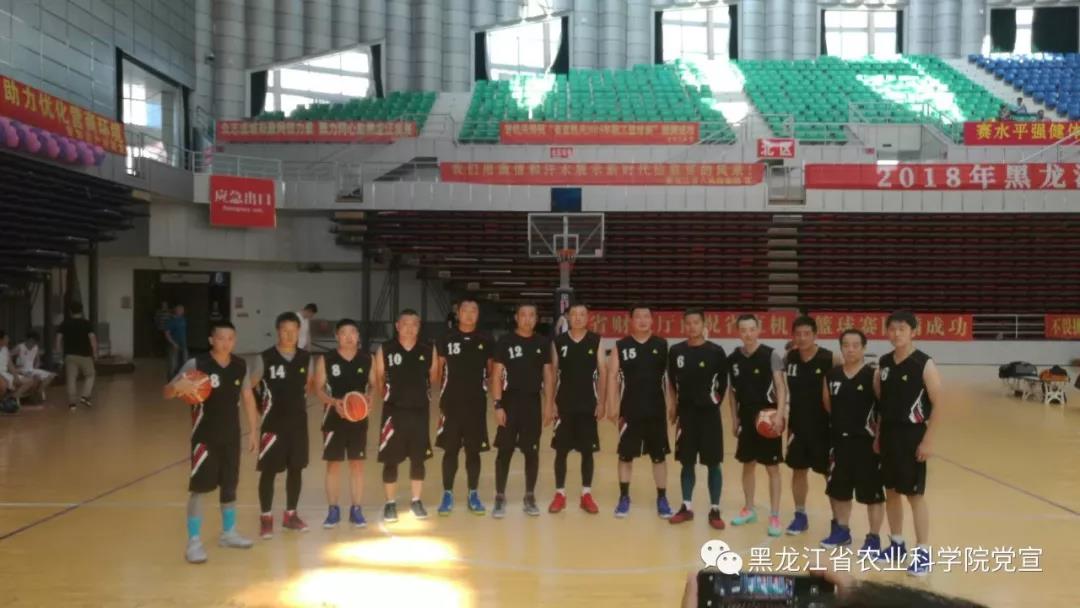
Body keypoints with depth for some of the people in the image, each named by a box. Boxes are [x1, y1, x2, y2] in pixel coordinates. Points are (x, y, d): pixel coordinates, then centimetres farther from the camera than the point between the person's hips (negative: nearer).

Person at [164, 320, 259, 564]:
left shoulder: (240, 366, 0)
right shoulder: (196, 364, -14)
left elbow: (248, 398, 9)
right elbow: (167, 393, -13)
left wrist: (253, 431, 7)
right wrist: (178, 386, -37)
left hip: (231, 436, 5)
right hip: (205, 436, -4)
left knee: (230, 485, 15)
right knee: (199, 488, -3)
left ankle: (229, 533, 31)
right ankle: (194, 542, 7)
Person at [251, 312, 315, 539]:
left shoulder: (305, 358, 3)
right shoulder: (264, 358, -10)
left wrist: (299, 401, 7)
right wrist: (263, 407, -9)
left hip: (299, 421, 4)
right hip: (273, 423, -4)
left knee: (296, 469, 10)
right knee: (269, 471, 0)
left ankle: (290, 515, 23)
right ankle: (266, 518, 12)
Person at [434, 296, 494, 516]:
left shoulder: (486, 341, 2)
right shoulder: (446, 339, -1)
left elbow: (491, 370, 11)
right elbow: (438, 371, 3)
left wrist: (480, 382, -3)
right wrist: (448, 389, -5)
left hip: (476, 403, 1)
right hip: (451, 403, -1)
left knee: (474, 451, 8)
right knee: (450, 450, 4)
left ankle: (473, 495, 19)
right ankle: (447, 495, 15)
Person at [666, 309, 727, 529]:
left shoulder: (716, 352, -7)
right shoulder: (676, 351, 1)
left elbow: (723, 383, 2)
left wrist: (714, 402, 0)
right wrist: (676, 405, 10)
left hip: (709, 414, -3)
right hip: (685, 414, 3)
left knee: (713, 463, 3)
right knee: (687, 462, 10)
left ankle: (714, 510, 13)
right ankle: (686, 507, 22)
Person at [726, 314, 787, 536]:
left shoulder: (770, 355, -10)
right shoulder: (733, 358, 2)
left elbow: (780, 386, -13)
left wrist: (780, 413, -25)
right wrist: (735, 418, 10)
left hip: (767, 419, -4)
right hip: (746, 419, 4)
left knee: (772, 467, 1)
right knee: (747, 464, 14)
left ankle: (774, 516, 8)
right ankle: (749, 509, 28)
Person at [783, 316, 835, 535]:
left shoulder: (829, 359, -14)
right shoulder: (789, 358, 0)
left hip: (823, 425, -4)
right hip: (797, 424, 4)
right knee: (798, 470, 12)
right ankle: (800, 516, 26)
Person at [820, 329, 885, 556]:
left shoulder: (872, 375, -11)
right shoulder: (832, 375, 3)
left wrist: (879, 435, -11)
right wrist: (842, 421, 9)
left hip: (866, 441, -5)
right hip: (839, 440, 5)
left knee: (872, 492, 4)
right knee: (838, 489, 16)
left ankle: (874, 538, 16)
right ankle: (842, 530, 32)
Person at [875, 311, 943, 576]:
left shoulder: (925, 364, -12)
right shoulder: (884, 362, 5)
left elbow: (937, 405, -12)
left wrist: (928, 440, -15)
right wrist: (878, 434, 12)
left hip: (912, 435, -6)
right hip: (888, 434, 6)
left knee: (915, 494, -1)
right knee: (891, 491, 13)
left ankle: (923, 552, 9)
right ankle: (896, 544, 27)